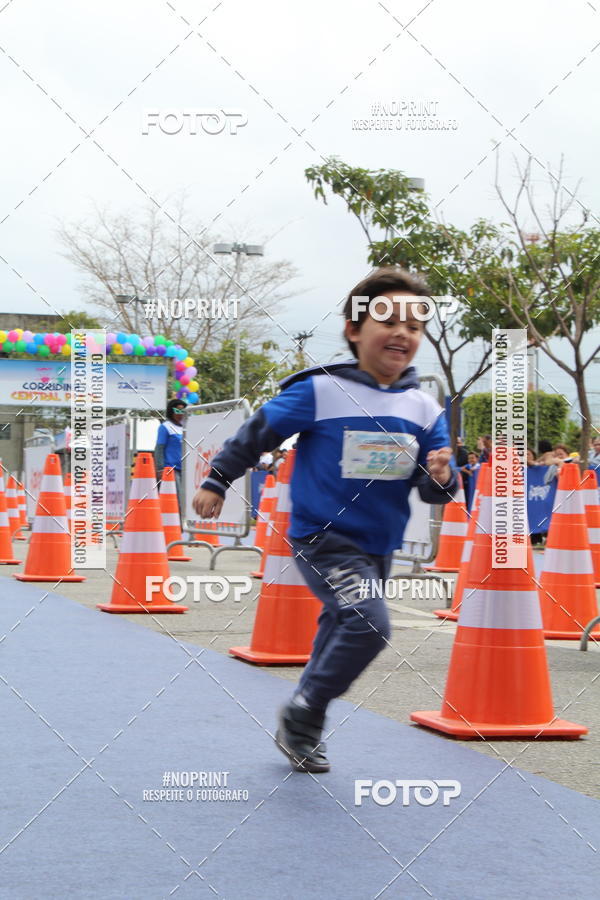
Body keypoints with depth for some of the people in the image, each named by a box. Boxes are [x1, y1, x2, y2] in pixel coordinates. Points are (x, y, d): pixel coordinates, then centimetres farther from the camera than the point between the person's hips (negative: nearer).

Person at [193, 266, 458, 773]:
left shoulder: (424, 409, 0)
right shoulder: (321, 391, -14)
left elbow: (434, 492, 3)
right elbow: (258, 432, -3)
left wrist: (441, 477, -20)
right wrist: (216, 481, 2)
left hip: (379, 546, 6)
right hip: (322, 538, -6)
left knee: (340, 634, 18)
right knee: (368, 623, -23)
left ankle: (301, 731, 39)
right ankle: (304, 717, -2)